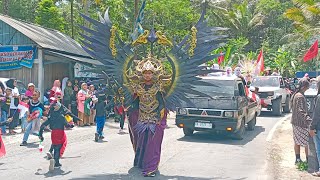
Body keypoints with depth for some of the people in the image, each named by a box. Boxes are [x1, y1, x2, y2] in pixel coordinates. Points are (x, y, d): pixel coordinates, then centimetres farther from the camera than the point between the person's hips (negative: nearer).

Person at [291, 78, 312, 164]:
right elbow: (301, 111, -27)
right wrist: (309, 120, -34)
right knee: (307, 142, 0)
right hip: (301, 123, -10)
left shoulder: (295, 95, 8)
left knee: (297, 142, 15)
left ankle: (298, 159, 23)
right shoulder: (300, 97, -21)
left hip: (295, 122, 10)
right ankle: (308, 160, 7)